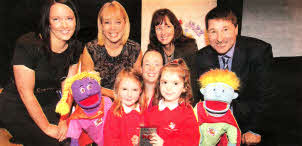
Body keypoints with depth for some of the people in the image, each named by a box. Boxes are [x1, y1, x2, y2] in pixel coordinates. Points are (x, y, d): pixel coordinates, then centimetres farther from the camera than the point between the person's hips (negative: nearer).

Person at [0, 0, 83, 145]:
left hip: (49, 103, 6)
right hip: (17, 106, -5)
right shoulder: (27, 45, -24)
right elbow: (26, 93, -21)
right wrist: (47, 127, -15)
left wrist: (64, 120, -9)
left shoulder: (75, 48, -7)